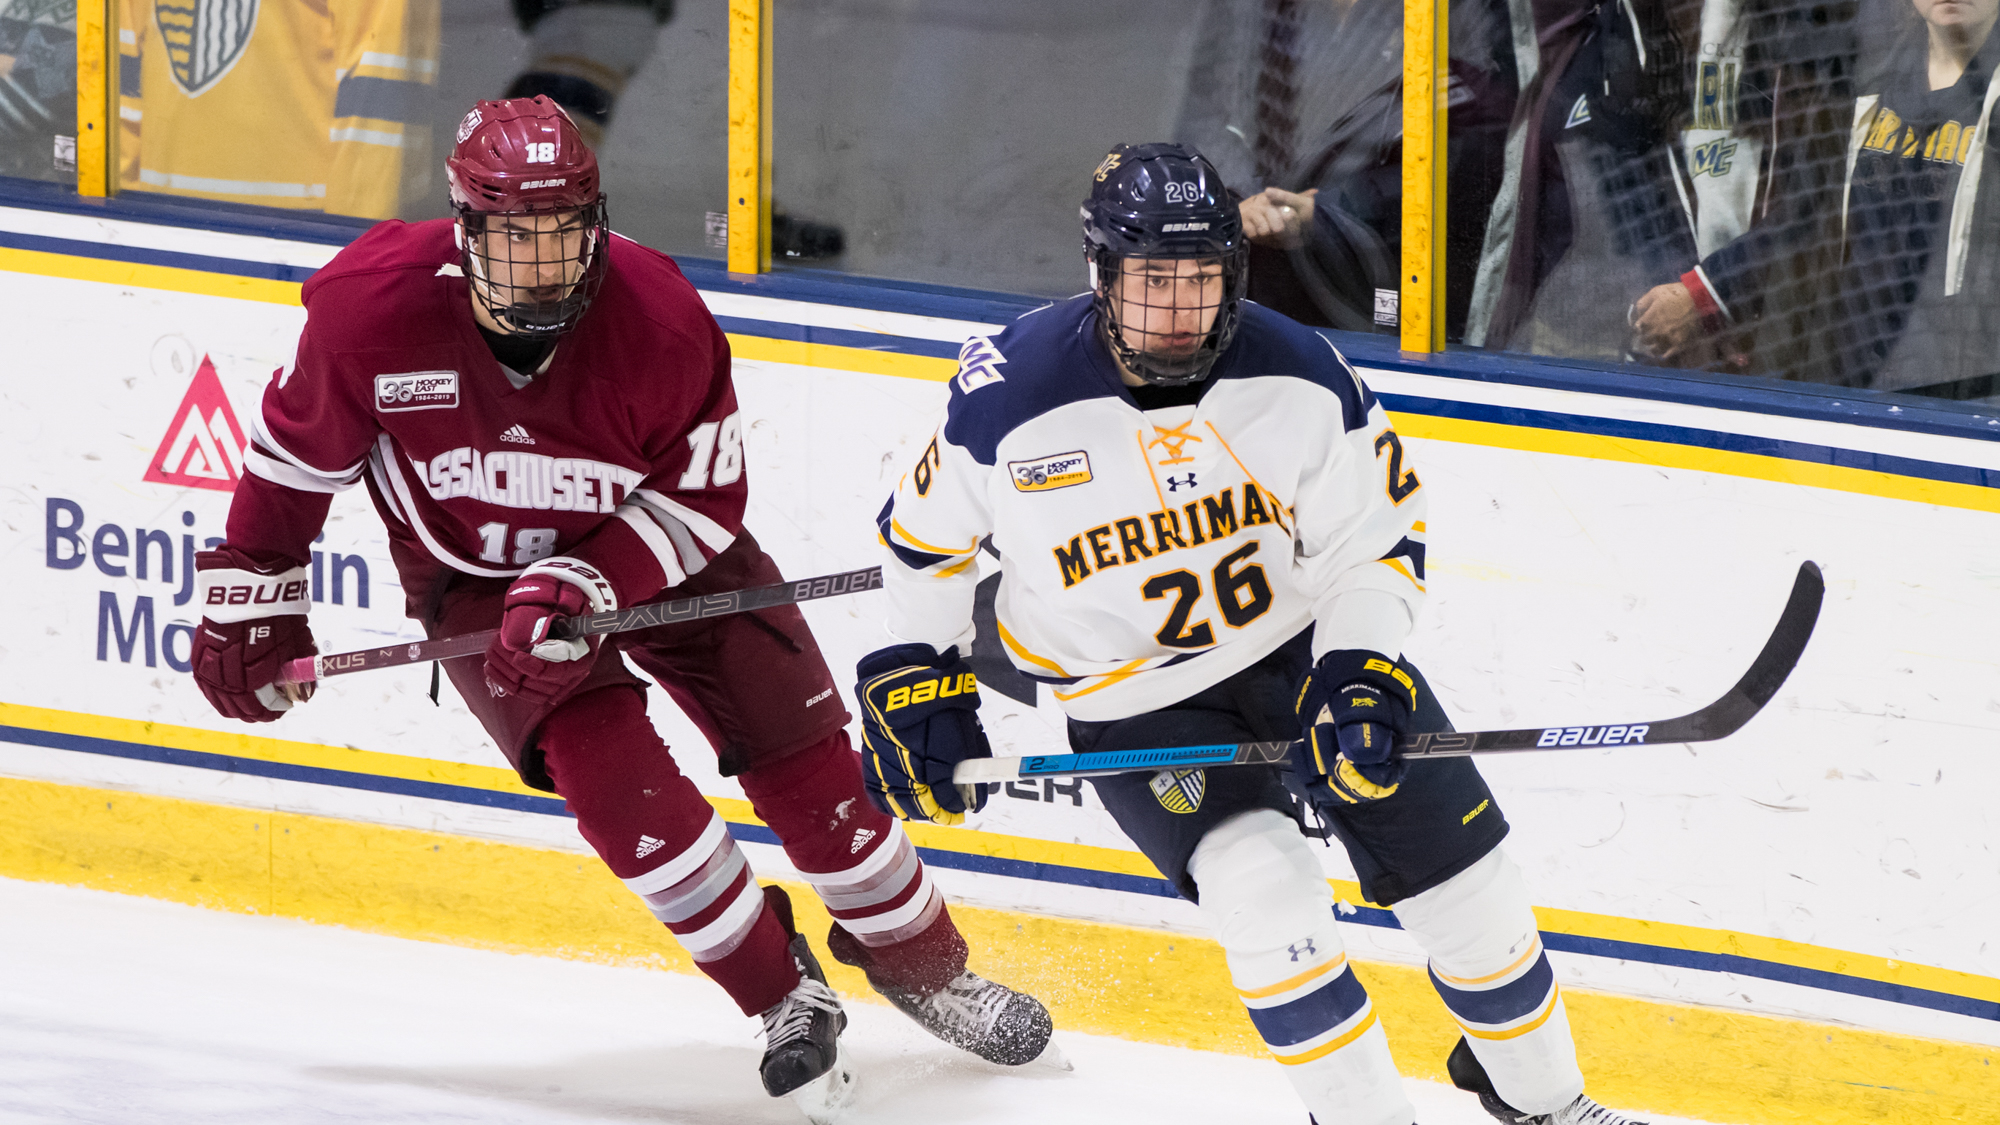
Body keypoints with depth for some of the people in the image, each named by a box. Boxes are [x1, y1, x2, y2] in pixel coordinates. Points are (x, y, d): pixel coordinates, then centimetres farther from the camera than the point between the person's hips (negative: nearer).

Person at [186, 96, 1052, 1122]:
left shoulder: (662, 321, -28)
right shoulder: (372, 306, -27)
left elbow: (704, 498, -18)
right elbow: (297, 448, -9)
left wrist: (582, 588, -31)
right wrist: (248, 593, -4)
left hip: (655, 540, 1)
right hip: (474, 574, -1)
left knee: (802, 758, -3)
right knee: (613, 776, -21)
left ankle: (922, 967, 21)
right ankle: (783, 997, -3)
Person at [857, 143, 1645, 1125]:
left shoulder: (1299, 375, -17)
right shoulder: (1012, 399, -20)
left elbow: (1374, 539, -6)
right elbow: (923, 536, 0)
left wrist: (1358, 676, -20)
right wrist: (918, 681, 0)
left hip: (1308, 642, 2)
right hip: (1134, 706, -2)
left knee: (1461, 873, 2)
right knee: (1264, 889, -26)